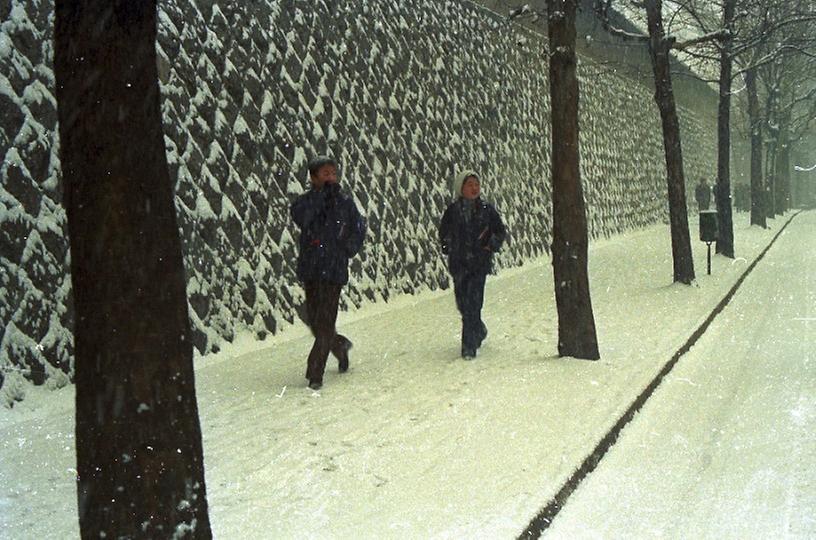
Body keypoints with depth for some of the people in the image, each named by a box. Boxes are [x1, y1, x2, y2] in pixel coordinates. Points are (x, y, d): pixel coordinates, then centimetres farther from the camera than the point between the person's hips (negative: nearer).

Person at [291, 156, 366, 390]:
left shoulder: (345, 202, 2)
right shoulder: (305, 201, 1)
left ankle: (315, 374, 3)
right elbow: (301, 218, -21)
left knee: (325, 322, -5)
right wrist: (320, 193, -20)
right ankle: (340, 346, 39)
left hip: (334, 270, -2)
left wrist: (346, 250, -3)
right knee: (314, 322, 9)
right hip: (310, 269, 2)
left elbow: (358, 231, 11)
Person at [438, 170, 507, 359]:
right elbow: (443, 232, 16)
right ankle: (479, 330, 36)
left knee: (473, 303, -11)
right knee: (463, 303, 7)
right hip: (459, 263, 2)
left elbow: (501, 231, 10)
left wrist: (492, 246, -5)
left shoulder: (487, 209, 2)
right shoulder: (452, 210, 3)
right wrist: (447, 246, 1)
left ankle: (469, 347, -6)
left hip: (479, 263, -2)